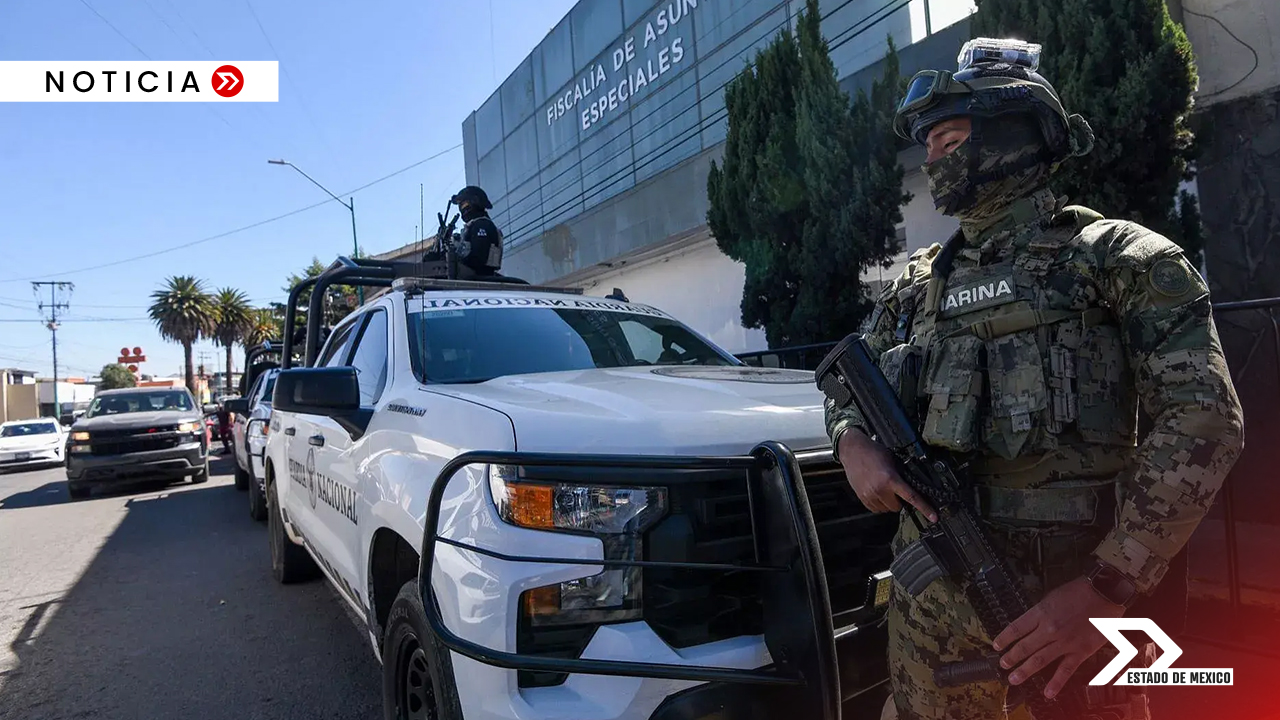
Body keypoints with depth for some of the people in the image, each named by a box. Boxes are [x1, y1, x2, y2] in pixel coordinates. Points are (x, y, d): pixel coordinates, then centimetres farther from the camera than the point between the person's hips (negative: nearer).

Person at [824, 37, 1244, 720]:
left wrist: (1107, 587, -21)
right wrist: (853, 444, -7)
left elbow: (1205, 420, -12)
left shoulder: (1116, 257, -3)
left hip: (1068, 593, -4)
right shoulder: (917, 283, 11)